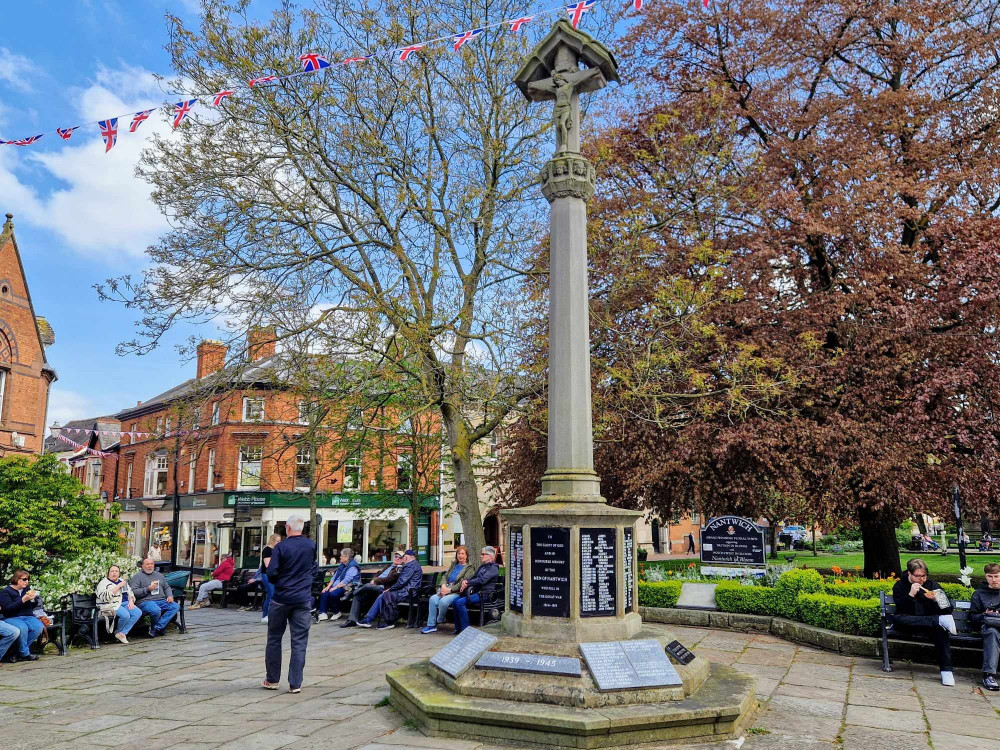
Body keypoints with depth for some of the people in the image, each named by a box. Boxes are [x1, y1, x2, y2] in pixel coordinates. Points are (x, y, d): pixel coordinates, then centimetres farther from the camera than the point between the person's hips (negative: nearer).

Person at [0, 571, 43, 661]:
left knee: (39, 627, -27)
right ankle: (25, 654, -17)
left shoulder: (27, 589, 15)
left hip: (27, 617, 5)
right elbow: (7, 608, -16)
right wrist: (23, 600, -24)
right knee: (23, 628, -37)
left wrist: (33, 599, -3)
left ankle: (20, 654, -15)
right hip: (12, 618, -5)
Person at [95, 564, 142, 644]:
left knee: (138, 613, -21)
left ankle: (122, 633, -15)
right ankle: (119, 631, -2)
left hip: (125, 603, 7)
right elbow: (105, 597, -17)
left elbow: (130, 593, 23)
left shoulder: (122, 581, 21)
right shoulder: (104, 583, -1)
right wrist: (118, 586, -16)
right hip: (112, 605, -7)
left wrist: (131, 601, 2)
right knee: (126, 615, -33)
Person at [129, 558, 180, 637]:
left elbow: (166, 587, 27)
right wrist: (148, 589, -16)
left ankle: (157, 628, -19)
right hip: (145, 602, -6)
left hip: (161, 600, 6)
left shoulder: (159, 575, 24)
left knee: (176, 606, -20)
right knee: (156, 610, -38)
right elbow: (133, 592, -8)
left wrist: (170, 596, 7)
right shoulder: (137, 576, 5)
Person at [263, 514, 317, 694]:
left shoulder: (281, 547, -9)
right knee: (299, 642, 4)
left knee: (274, 639, 14)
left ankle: (272, 680, 22)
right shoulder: (312, 546, 0)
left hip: (281, 598, -1)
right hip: (303, 599, 2)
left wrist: (277, 582, 9)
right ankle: (295, 684, 4)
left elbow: (271, 573, -11)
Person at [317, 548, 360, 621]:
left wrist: (335, 588, -22)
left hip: (346, 588, -9)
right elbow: (334, 577, 17)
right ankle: (323, 613, -14)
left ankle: (337, 613, -11)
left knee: (333, 593, -32)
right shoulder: (342, 565, 20)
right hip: (337, 586, 9)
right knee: (324, 593, -14)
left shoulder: (352, 566, -10)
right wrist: (328, 586, 3)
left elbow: (346, 580, -19)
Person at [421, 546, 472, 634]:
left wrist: (449, 590, -17)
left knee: (443, 601, -32)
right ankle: (431, 625, -15)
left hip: (457, 592, -6)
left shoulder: (469, 568, 2)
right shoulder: (454, 564, 23)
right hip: (446, 589, 6)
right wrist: (443, 585, -4)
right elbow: (445, 576, 18)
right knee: (433, 599, -22)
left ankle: (439, 621, -3)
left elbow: (462, 583, -9)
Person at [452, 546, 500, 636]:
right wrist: (465, 581, -2)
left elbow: (482, 580, -17)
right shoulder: (482, 566, 23)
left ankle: (465, 628, -16)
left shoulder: (493, 567, -5)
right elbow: (474, 577, 20)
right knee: (456, 601, -14)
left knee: (460, 602, -25)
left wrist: (468, 582, -13)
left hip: (484, 594, -8)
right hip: (476, 591, 8)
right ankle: (458, 628, -6)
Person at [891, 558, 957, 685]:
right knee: (897, 618, -35)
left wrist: (936, 600, -15)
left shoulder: (933, 585, 11)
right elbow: (901, 609, -9)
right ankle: (941, 620, -37)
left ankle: (946, 670, -34)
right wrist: (911, 594, -22)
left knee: (940, 629, -33)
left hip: (929, 625, 1)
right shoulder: (900, 585, 5)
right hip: (909, 625, -1)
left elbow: (948, 609, 4)